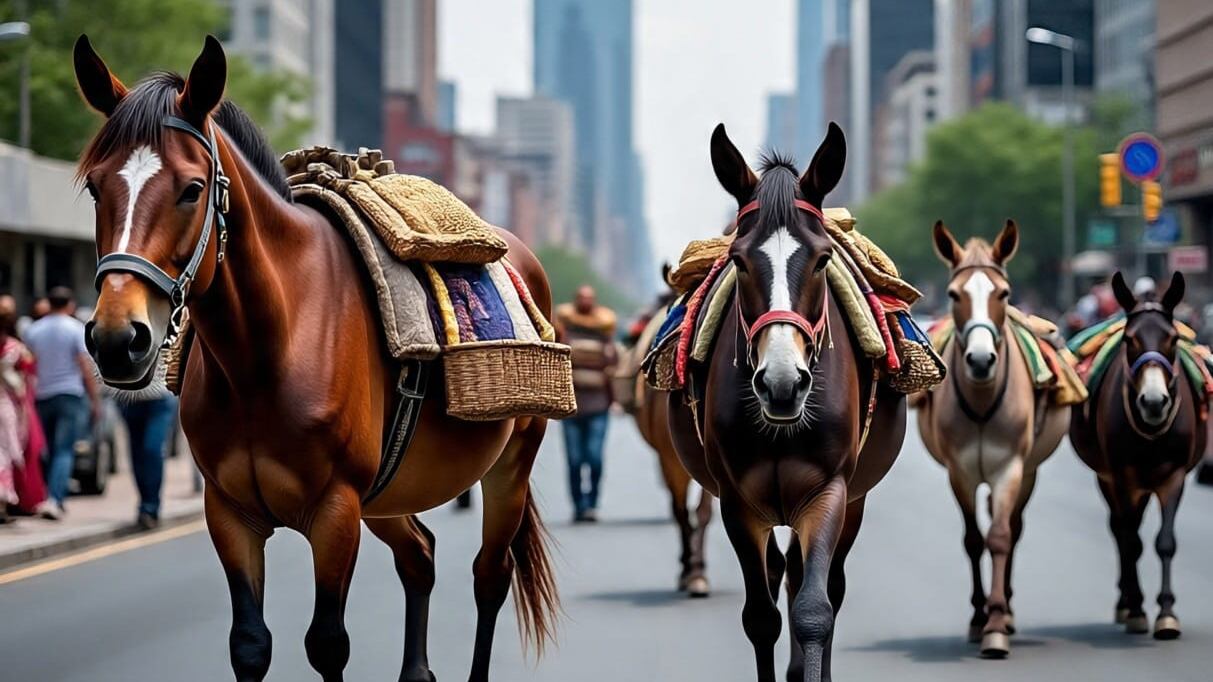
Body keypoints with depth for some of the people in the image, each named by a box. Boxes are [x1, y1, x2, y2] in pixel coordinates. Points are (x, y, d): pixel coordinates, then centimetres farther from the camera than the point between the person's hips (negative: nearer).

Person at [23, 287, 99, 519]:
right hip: (71, 395, -4)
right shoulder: (76, 329, -5)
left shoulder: (33, 330, 7)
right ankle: (54, 499, -21)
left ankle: (57, 500, 18)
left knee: (51, 450, 14)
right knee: (65, 451, -7)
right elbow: (86, 367, -8)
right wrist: (95, 400, -3)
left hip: (43, 396, 4)